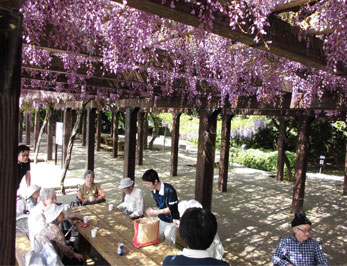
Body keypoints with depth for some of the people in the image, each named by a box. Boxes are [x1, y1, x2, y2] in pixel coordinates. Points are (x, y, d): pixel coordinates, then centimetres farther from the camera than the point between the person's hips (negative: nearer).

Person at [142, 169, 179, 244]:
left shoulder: (169, 190, -29)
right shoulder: (154, 190, -6)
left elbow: (172, 208, -24)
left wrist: (155, 212, -25)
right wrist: (152, 211, -7)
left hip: (170, 221, -6)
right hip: (160, 219, 6)